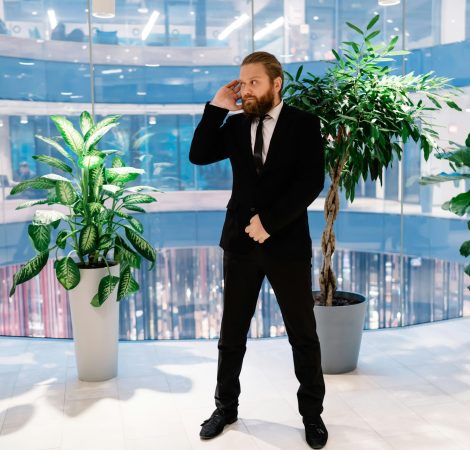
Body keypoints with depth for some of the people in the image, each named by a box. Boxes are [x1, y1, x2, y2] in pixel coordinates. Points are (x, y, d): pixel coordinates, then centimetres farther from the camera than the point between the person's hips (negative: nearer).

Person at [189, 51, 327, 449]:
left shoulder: (304, 124, -3)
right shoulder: (236, 124, 7)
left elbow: (311, 182, -12)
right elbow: (199, 156, -1)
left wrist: (269, 221, -16)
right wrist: (216, 107, -6)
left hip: (287, 242, -3)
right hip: (241, 242, 3)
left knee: (303, 334, 8)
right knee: (232, 333, 11)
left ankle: (312, 413, 24)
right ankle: (226, 407, 27)